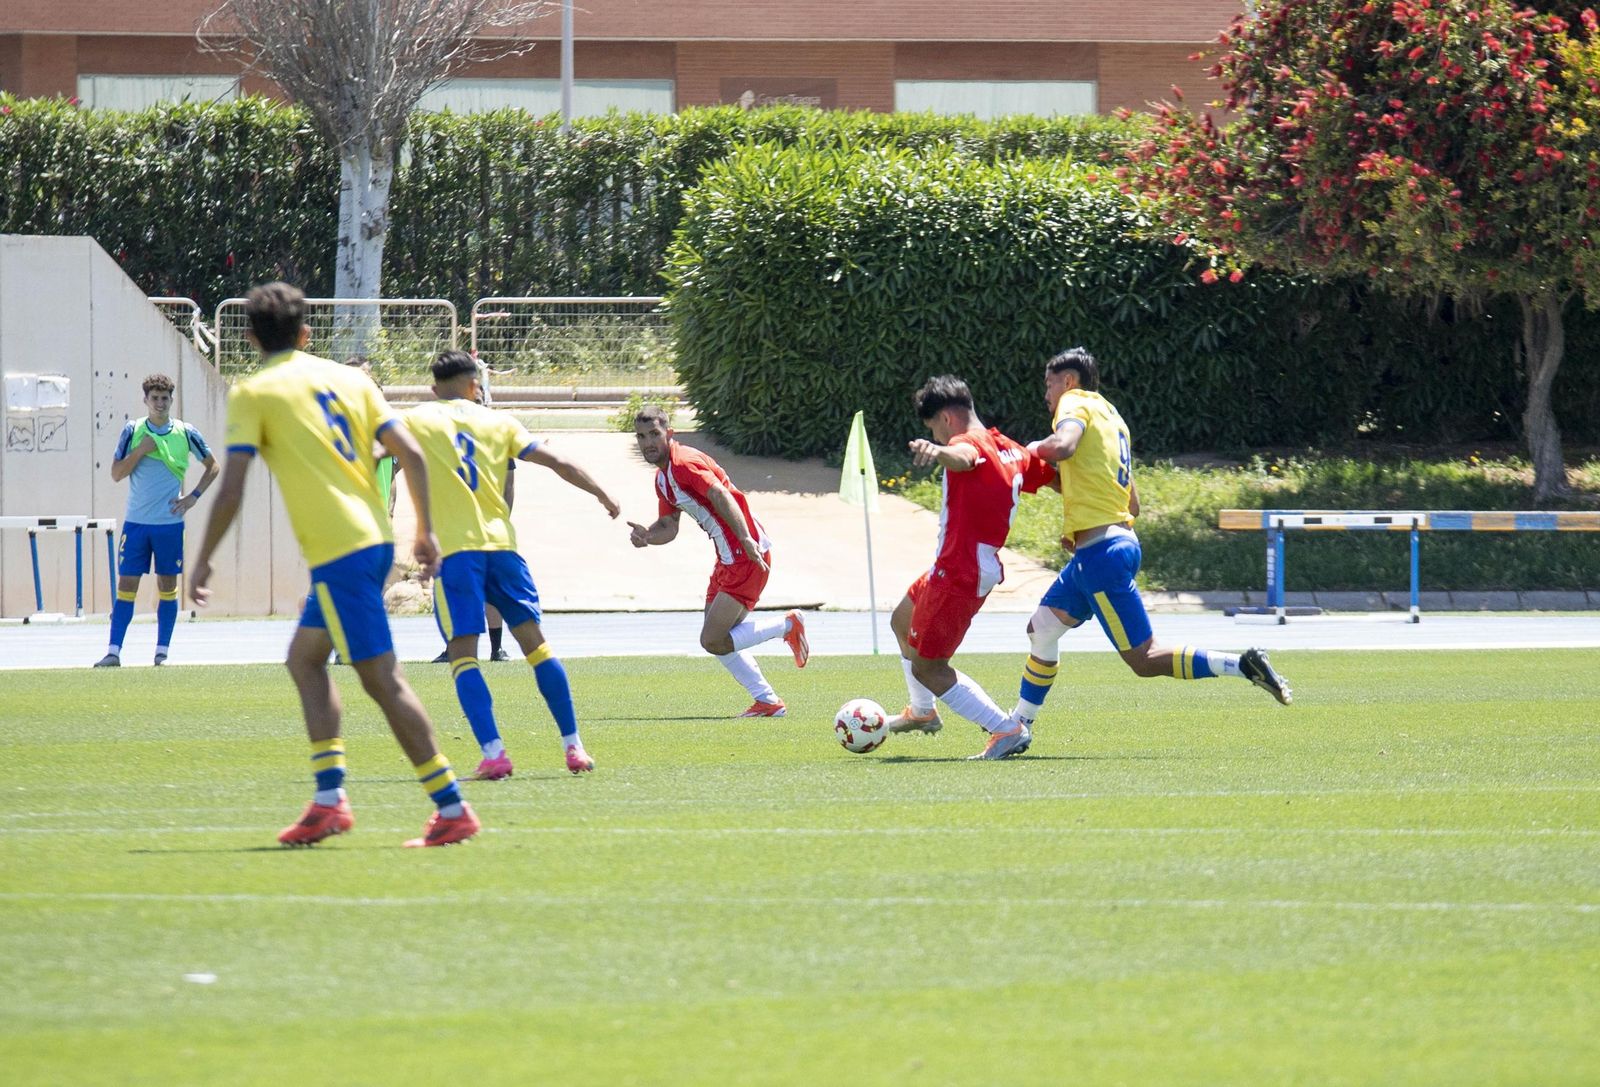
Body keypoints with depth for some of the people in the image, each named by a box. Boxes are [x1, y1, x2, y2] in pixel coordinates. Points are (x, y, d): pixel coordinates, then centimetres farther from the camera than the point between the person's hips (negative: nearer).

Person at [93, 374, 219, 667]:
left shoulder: (185, 433, 1)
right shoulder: (133, 431, 1)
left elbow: (213, 466, 13)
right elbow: (116, 473, -1)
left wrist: (194, 496, 1)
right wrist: (141, 450, -14)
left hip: (170, 522, 0)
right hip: (136, 522, 0)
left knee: (167, 586, 4)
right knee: (126, 585, -4)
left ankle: (162, 651, 11)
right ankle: (113, 652, -4)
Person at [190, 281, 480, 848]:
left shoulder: (253, 393, -2)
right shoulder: (348, 378, 14)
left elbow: (231, 491, -7)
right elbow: (411, 454, 7)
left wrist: (202, 563, 2)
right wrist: (425, 531, 15)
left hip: (337, 555, -7)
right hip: (374, 540, 7)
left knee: (382, 678, -6)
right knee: (304, 657, 20)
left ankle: (452, 808, -10)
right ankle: (329, 797, 12)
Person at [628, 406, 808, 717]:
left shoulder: (684, 464, -15)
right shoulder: (662, 477, 16)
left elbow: (720, 495, -28)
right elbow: (669, 527, 20)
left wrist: (746, 540, -39)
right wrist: (646, 535, -4)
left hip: (746, 556, -10)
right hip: (729, 558, 10)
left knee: (713, 641, -11)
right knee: (719, 639, 13)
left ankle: (787, 626, 1)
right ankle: (767, 701, 19)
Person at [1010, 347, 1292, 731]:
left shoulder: (1075, 403, -5)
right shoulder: (1112, 418, 20)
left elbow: (1062, 446, -28)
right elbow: (1133, 504, 21)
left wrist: (1035, 448, -6)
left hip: (1100, 554, -10)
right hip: (1118, 539, 10)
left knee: (1145, 660, -11)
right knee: (1041, 629, 18)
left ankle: (1243, 665, -18)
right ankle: (1019, 725, 25)